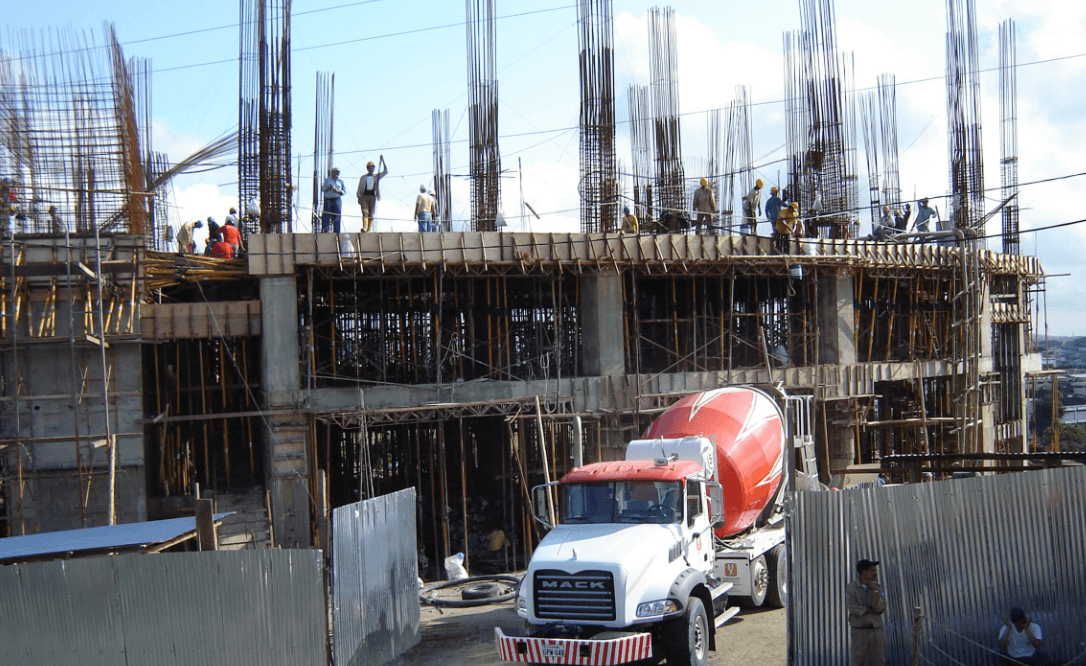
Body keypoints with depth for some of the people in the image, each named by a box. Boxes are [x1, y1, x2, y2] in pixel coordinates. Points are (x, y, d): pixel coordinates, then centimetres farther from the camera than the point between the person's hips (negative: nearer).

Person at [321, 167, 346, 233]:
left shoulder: (340, 181, 14)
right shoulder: (327, 180, 13)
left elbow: (344, 190, 7)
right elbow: (323, 189, 9)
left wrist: (337, 191, -10)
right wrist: (328, 188, -11)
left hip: (337, 200, 1)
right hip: (328, 200, -1)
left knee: (337, 217, -2)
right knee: (325, 216, -6)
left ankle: (337, 232, 2)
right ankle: (325, 231, -5)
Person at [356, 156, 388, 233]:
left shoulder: (377, 176, 14)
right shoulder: (363, 178, 14)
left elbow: (386, 171, 6)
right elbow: (360, 188, 13)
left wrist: (383, 161, 1)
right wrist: (359, 197, 2)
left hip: (373, 196, 1)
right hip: (364, 196, -1)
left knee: (371, 214, -2)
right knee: (365, 212, -16)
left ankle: (369, 230, -5)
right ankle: (364, 228, -31)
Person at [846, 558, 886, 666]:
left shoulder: (877, 587, 4)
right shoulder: (851, 587, -7)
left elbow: (881, 608, -8)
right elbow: (853, 609, -18)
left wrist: (875, 590, -17)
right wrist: (872, 610, -9)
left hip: (875, 630, 3)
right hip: (859, 631, -3)